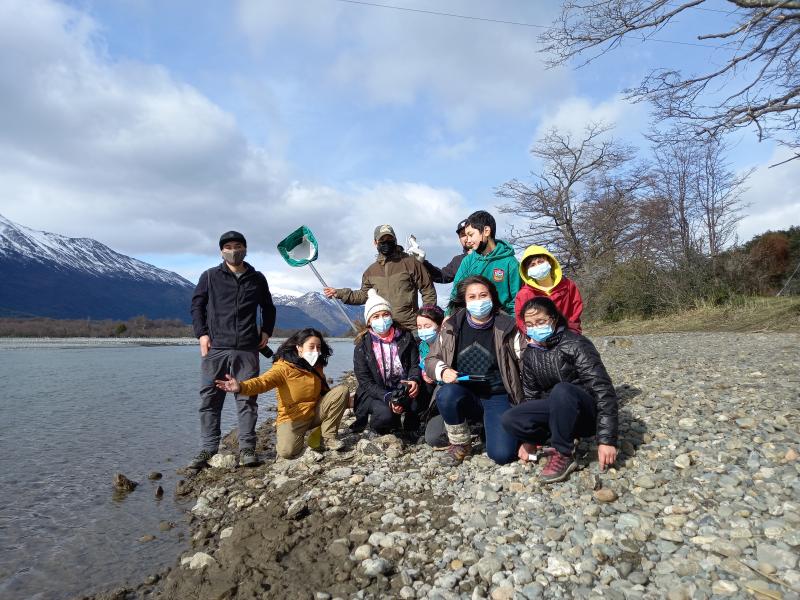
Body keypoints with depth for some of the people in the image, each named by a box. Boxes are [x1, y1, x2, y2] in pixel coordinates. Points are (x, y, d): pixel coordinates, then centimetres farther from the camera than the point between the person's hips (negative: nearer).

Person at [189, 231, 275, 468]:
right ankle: (208, 448, 12)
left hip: (247, 350, 1)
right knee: (210, 399, 2)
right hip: (215, 348, 0)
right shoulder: (210, 277, 9)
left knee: (247, 398, 1)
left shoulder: (257, 279, 13)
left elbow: (268, 308, 23)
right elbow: (196, 305, 10)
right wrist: (201, 334, -1)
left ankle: (247, 448, 8)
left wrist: (266, 331, 9)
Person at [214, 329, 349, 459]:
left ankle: (328, 438, -1)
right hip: (292, 417, -5)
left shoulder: (317, 366, 0)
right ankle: (299, 436, 8)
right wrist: (241, 387, -57)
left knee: (342, 390, -9)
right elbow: (264, 381, -38)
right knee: (287, 452, -31)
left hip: (315, 413, 6)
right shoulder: (284, 367, -19)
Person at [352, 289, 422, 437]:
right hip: (374, 393, -1)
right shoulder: (362, 345, -7)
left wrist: (414, 380, -24)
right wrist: (387, 397, -25)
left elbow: (415, 364, 0)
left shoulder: (405, 337, 0)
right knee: (385, 413, -32)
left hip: (402, 390, 2)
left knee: (416, 405, -30)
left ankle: (408, 427, 5)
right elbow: (365, 381, -9)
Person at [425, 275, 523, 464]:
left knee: (502, 454, -21)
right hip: (465, 394, 2)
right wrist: (443, 371, -17)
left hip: (497, 397, -1)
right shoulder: (451, 327, 1)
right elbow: (431, 360, 7)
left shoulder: (507, 328, -4)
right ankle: (460, 443, -5)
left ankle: (487, 423, 15)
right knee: (446, 394, -33)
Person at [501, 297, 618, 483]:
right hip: (557, 412, 6)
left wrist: (606, 439, -28)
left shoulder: (574, 345, -17)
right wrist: (529, 439, 9)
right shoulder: (530, 354, 3)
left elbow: (603, 390, -22)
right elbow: (531, 394, 11)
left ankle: (563, 454, -20)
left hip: (588, 414, -5)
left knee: (561, 390, -38)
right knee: (510, 421, -19)